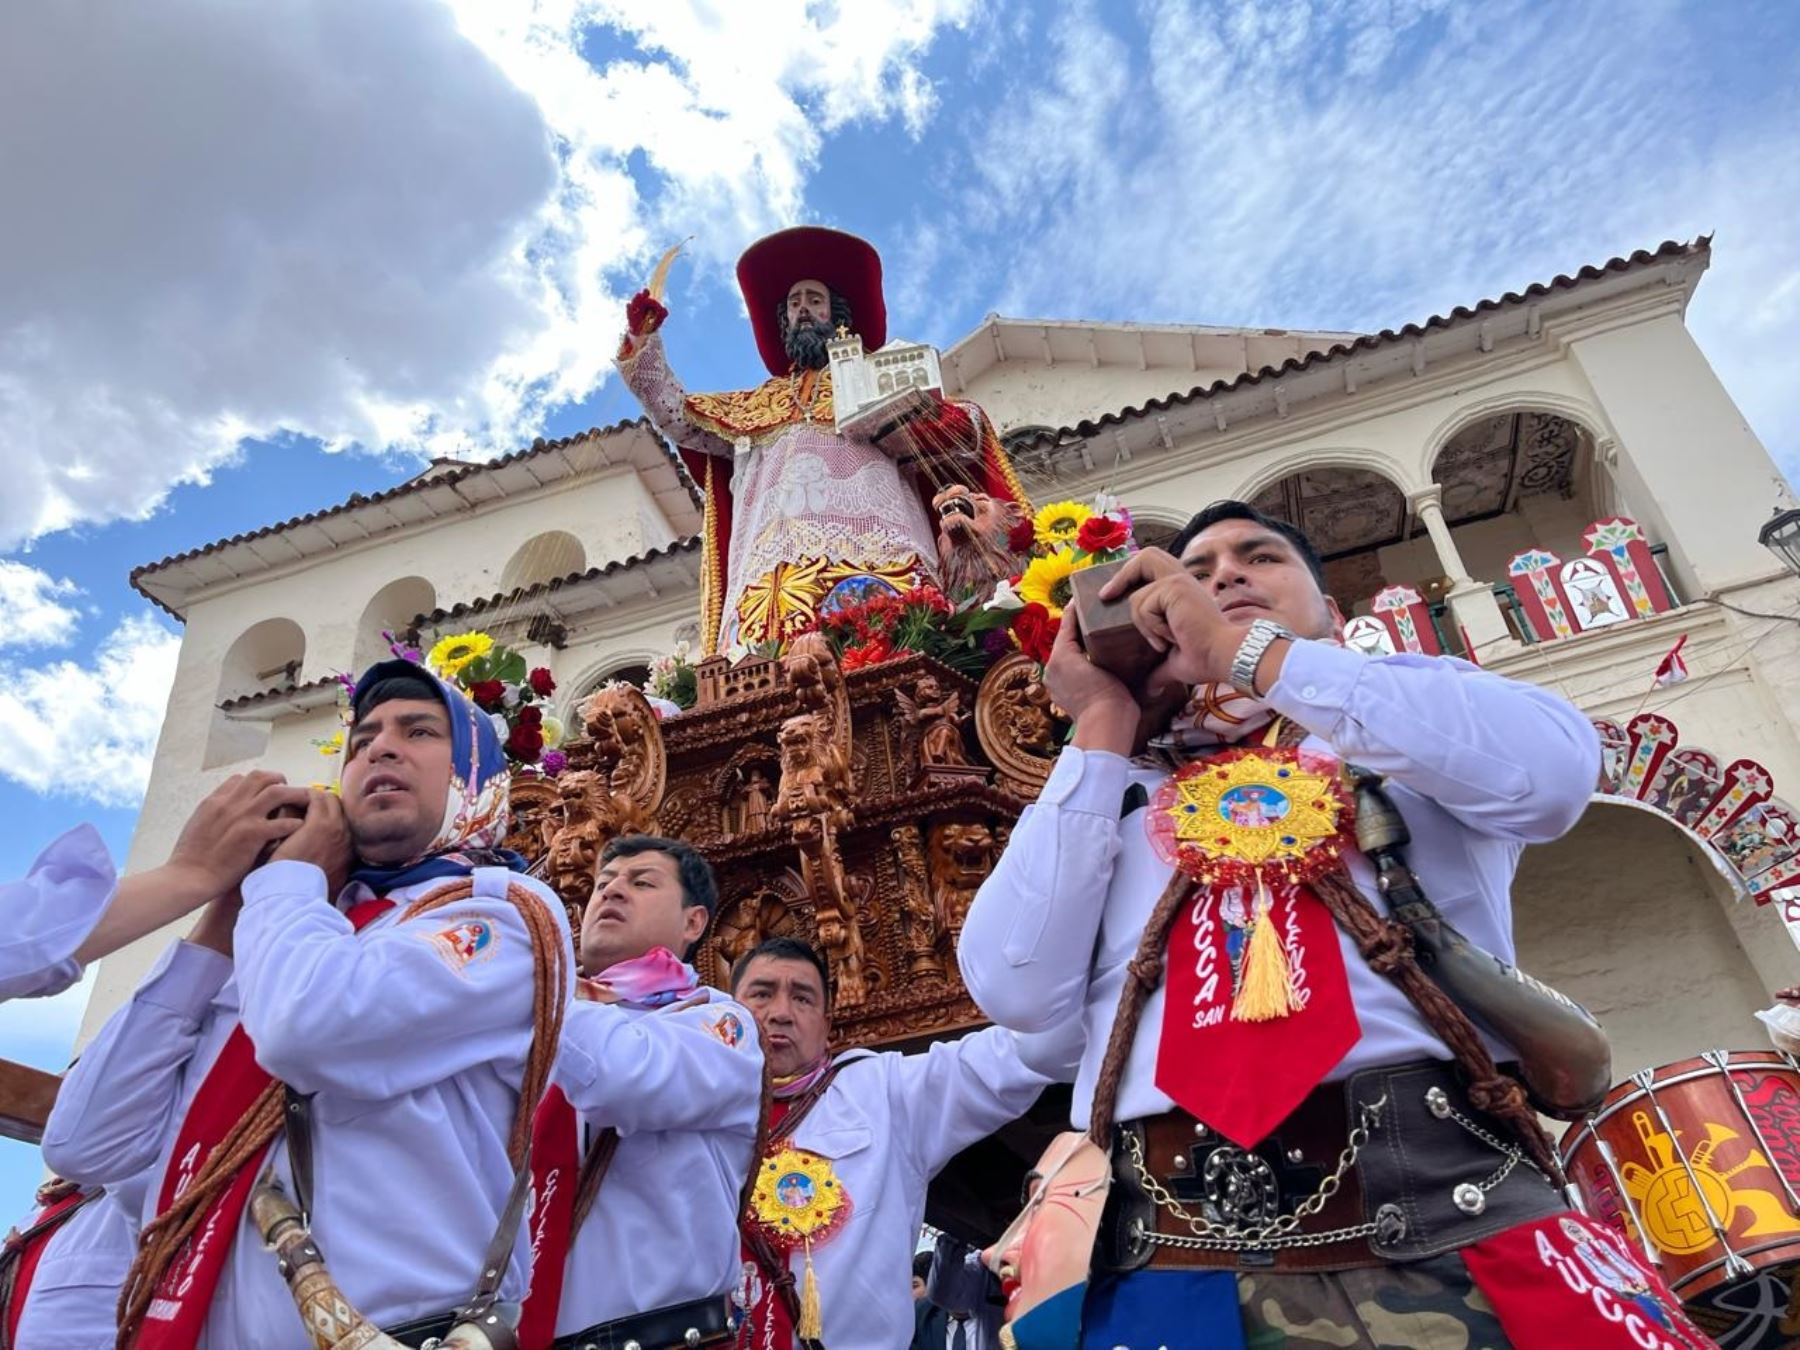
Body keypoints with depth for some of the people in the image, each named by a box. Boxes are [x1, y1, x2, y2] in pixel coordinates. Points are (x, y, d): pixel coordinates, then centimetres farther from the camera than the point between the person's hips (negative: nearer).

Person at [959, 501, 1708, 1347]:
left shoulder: (1416, 704, 15)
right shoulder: (1114, 790, 15)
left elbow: (1552, 772, -8)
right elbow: (1018, 992, 1)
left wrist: (1245, 652, -7)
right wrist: (1099, 729, 4)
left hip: (1439, 1210, -1)